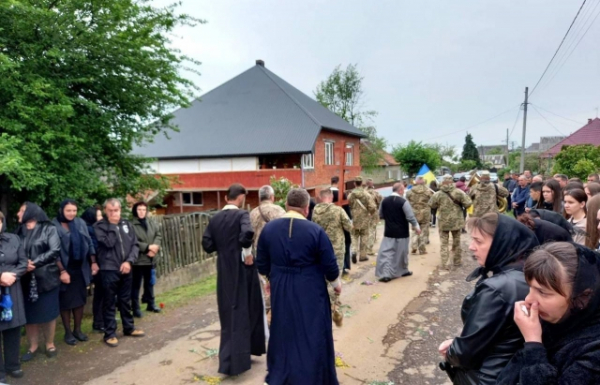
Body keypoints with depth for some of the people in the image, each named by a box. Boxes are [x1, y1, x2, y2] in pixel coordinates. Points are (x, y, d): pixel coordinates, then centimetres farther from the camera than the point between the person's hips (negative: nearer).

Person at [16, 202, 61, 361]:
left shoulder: (48, 229, -3)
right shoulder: (19, 231, 8)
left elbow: (55, 251, -13)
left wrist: (35, 263, -17)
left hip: (46, 278, -3)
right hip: (26, 280, 3)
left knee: (48, 313, 6)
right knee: (29, 315, 8)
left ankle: (50, 344, 23)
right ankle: (32, 347, 24)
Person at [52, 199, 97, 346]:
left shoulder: (80, 223, 3)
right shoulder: (54, 226, -11)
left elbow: (89, 243, 8)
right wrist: (62, 271, -15)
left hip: (80, 268, 4)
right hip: (65, 269, -4)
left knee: (80, 300, 11)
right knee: (66, 302, 6)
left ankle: (77, 329, 25)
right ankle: (68, 332, 20)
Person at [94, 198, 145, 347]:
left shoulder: (127, 224, 7)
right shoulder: (99, 226, -5)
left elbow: (135, 245, 4)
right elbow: (108, 243, -19)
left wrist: (129, 261, -9)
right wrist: (113, 226, -12)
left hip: (126, 269, 4)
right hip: (109, 270, -4)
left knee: (126, 300, 16)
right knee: (109, 303, 4)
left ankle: (129, 328, 30)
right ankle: (109, 334, 15)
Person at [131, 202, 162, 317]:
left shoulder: (153, 224, 8)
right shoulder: (131, 225, -12)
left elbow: (159, 235, 5)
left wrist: (155, 247, -13)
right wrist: (148, 247, -18)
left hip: (150, 259, 6)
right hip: (138, 260, -6)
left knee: (149, 283, 19)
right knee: (136, 284, 2)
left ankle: (151, 304, 32)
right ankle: (136, 308, 11)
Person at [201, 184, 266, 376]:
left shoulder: (215, 218, 3)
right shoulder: (241, 214, -14)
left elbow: (207, 245, 2)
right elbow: (247, 234, -33)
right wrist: (247, 252, -18)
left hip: (224, 271, 5)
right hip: (242, 269, -5)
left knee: (228, 312, 18)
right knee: (242, 311, 10)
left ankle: (229, 357, 31)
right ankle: (236, 359, 22)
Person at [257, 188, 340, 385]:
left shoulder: (268, 228, -6)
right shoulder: (315, 230, -16)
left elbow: (262, 264, 3)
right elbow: (330, 265, -9)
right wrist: (336, 284, 10)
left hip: (280, 291, 4)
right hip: (310, 291, -3)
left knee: (283, 334, 21)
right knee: (312, 336, 13)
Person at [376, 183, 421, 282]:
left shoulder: (384, 201, 1)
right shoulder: (403, 201, -14)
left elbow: (381, 216, 12)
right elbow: (410, 217, -13)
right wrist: (416, 227, 2)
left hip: (389, 232, 3)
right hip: (402, 232, -3)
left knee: (386, 253, 2)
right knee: (401, 253, 13)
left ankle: (385, 274, -6)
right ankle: (404, 271, 32)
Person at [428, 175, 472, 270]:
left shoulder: (438, 194, -10)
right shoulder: (459, 192, -10)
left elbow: (431, 205, 2)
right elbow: (468, 203, -11)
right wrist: (463, 207, 10)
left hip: (444, 222, -1)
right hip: (457, 221, 1)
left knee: (444, 243, 6)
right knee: (456, 243, 18)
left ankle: (444, 264, 0)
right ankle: (457, 262, 29)